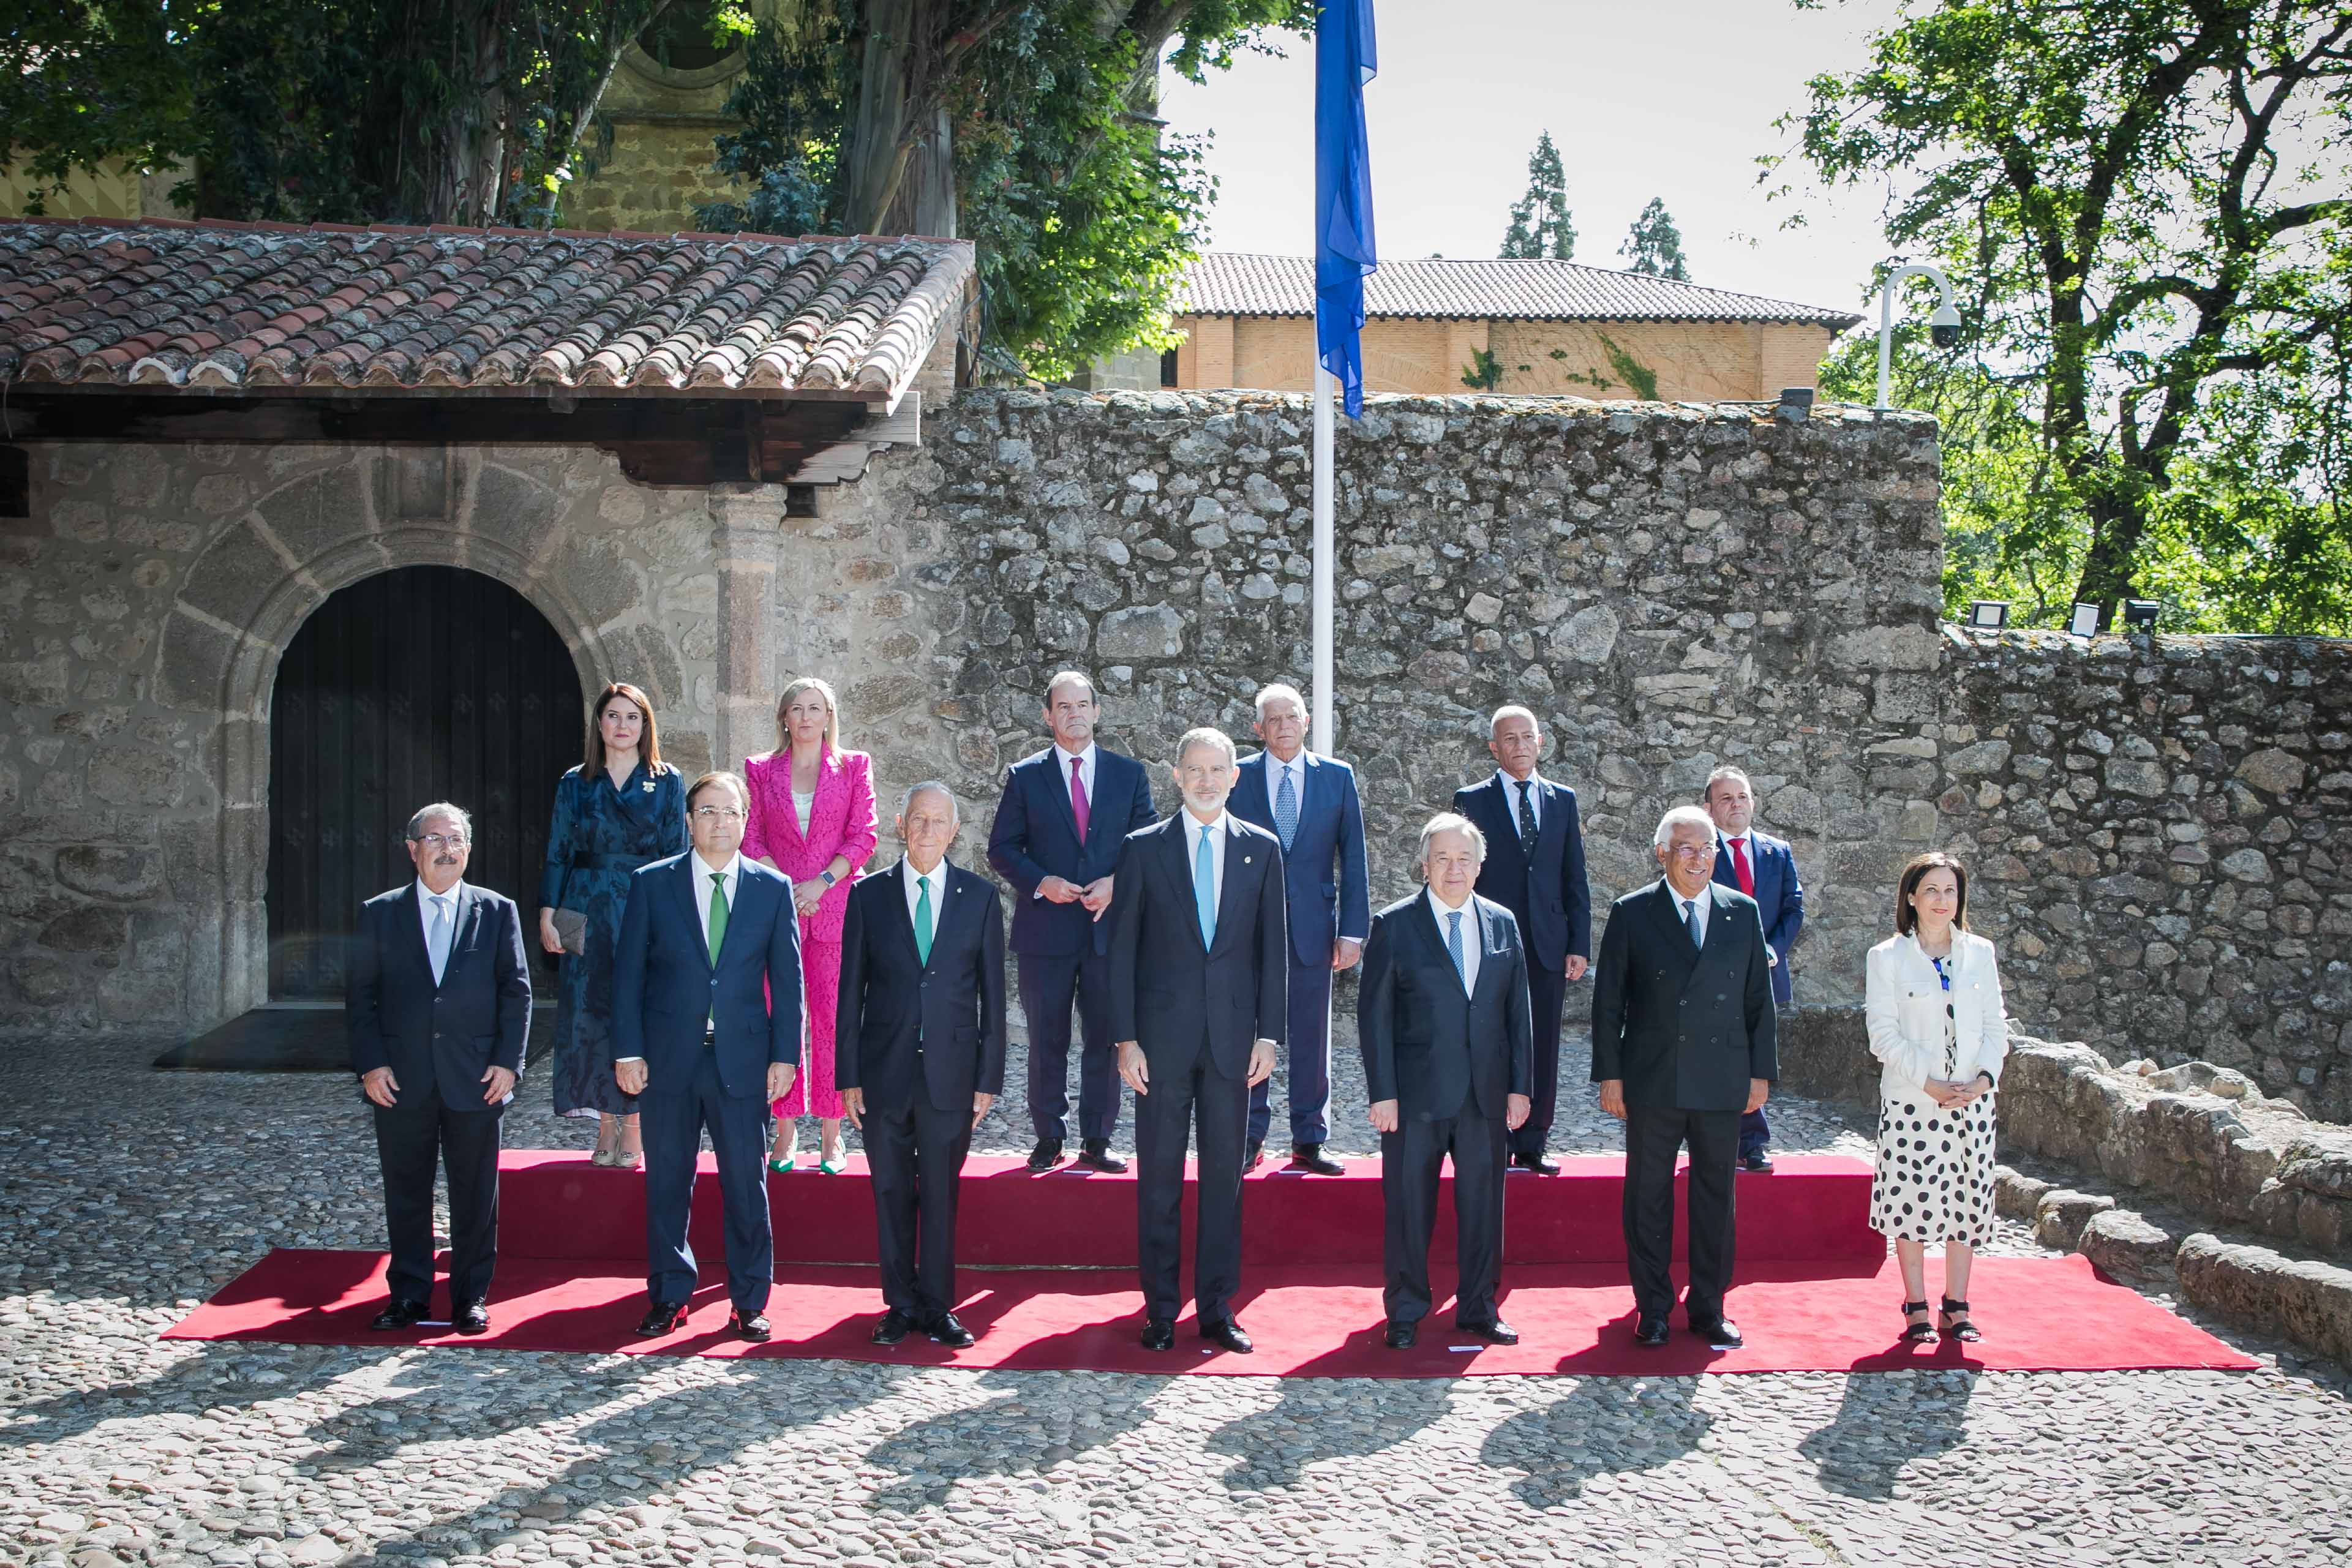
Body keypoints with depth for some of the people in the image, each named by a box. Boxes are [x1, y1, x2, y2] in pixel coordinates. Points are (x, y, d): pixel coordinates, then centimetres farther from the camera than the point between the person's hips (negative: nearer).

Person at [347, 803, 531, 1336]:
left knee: (475, 1195, 4)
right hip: (402, 1082, 1)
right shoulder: (379, 914, 6)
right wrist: (370, 1064, -5)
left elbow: (517, 991, 4)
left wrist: (507, 1061, -5)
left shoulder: (497, 912, 6)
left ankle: (471, 1296, 15)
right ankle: (409, 1296, 19)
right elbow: (359, 994, 5)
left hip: (476, 1081, 0)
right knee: (405, 1193, 8)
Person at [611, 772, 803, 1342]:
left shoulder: (772, 888, 4)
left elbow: (787, 979, 4)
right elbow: (628, 972, 2)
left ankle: (749, 1301, 14)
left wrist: (785, 1055, -2)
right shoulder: (652, 884, 2)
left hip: (742, 1059, 0)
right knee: (667, 1183, 8)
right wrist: (628, 1051, -4)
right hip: (669, 1058, 0)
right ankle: (669, 1297, 19)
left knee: (746, 1184, 3)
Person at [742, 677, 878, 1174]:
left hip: (835, 908, -1)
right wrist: (787, 890, -7)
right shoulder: (761, 770, 11)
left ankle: (831, 1135, 3)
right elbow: (751, 840, 6)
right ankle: (785, 1132, 7)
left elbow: (863, 836, 2)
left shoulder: (854, 767, 8)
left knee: (832, 1017, -2)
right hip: (777, 909, 1)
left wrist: (820, 883, -10)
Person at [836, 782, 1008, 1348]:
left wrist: (989, 1078, -1)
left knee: (941, 1194, 5)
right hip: (884, 1068, 1)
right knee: (892, 1193, 8)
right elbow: (851, 990, 4)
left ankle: (937, 1307, 15)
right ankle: (901, 1304, 19)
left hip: (950, 1072, 0)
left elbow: (992, 992, 3)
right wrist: (848, 1074, -1)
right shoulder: (869, 895, 3)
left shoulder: (981, 896, 3)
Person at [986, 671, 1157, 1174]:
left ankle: (1097, 1142, 11)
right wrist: (1042, 883, -12)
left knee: (1105, 1039, 3)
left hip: (1110, 925, 1)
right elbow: (1002, 848, 4)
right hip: (1045, 930, -1)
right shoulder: (1025, 776, 5)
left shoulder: (1129, 774, 8)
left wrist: (1117, 883, -9)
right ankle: (1048, 1139, 13)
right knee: (1047, 1042, 4)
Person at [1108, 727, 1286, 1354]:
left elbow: (1273, 947, 7)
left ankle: (1217, 1309, 14)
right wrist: (1125, 1038, -5)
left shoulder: (1262, 849, 6)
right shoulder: (1144, 849, 2)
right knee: (1159, 1176, 4)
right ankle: (1160, 1309, 12)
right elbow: (1123, 949, 1)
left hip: (1232, 1036, 1)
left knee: (1224, 1174, 6)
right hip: (1163, 1036, -1)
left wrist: (1269, 1033, 0)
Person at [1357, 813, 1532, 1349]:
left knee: (1483, 1203, 9)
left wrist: (1520, 1085, 4)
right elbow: (1374, 1013, -4)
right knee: (1408, 1207, 4)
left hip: (1486, 1097, 3)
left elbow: (1517, 1010, 9)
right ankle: (1405, 1314, 18)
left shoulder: (1502, 924, 8)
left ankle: (1479, 1308, 23)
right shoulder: (1395, 925, -3)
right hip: (1416, 1094, -3)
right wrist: (1383, 1093, -9)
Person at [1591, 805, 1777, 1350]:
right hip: (1652, 1081, -2)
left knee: (1716, 1195, 7)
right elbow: (1608, 1001, 1)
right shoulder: (1632, 914, 0)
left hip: (1722, 1079, 2)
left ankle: (1708, 1308, 18)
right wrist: (1609, 1075, -4)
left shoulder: (1743, 912, 6)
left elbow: (1759, 999, 9)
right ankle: (1652, 1307, 16)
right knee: (1647, 1197, 5)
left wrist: (1762, 1071, 5)